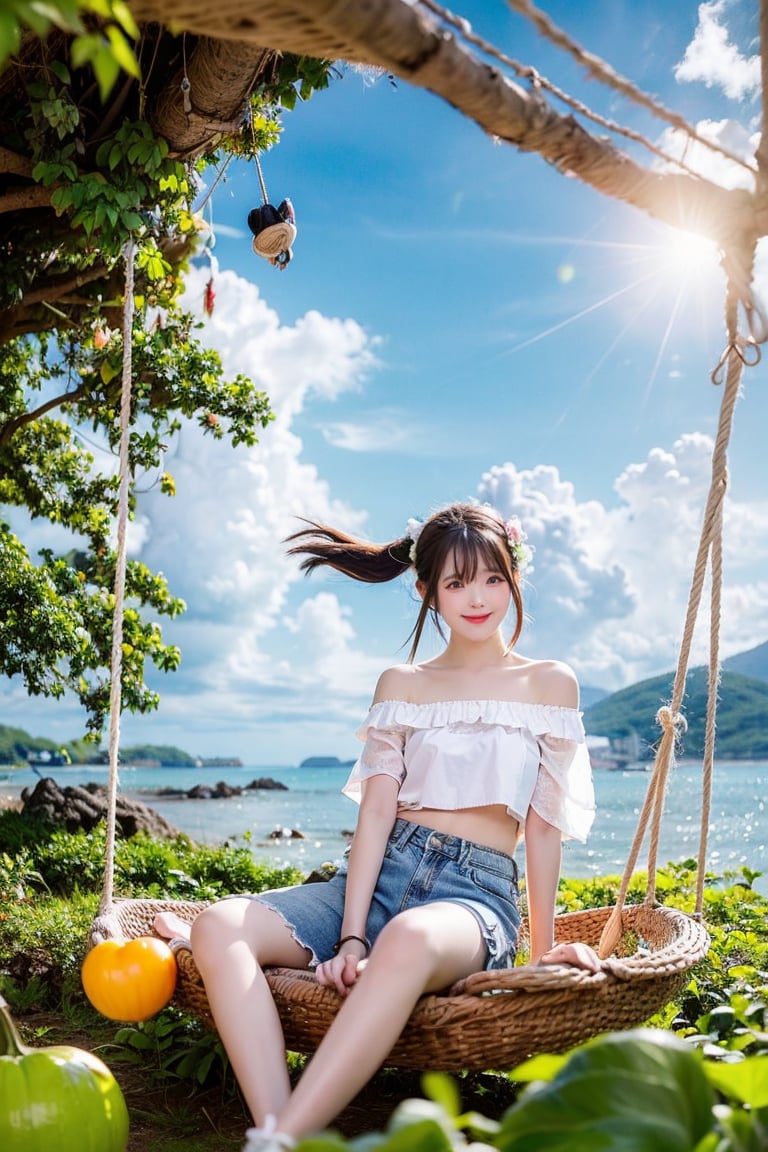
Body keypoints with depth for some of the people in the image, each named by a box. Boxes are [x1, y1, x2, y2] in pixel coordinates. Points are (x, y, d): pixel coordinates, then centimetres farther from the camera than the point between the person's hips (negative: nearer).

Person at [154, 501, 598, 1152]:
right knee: (220, 927, -26)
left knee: (409, 939, -42)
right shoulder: (401, 684, 14)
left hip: (477, 892, -3)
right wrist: (350, 936, -10)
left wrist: (544, 947, 7)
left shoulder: (549, 683, 9)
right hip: (381, 873, 3)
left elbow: (543, 827, 9)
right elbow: (377, 811, 3)